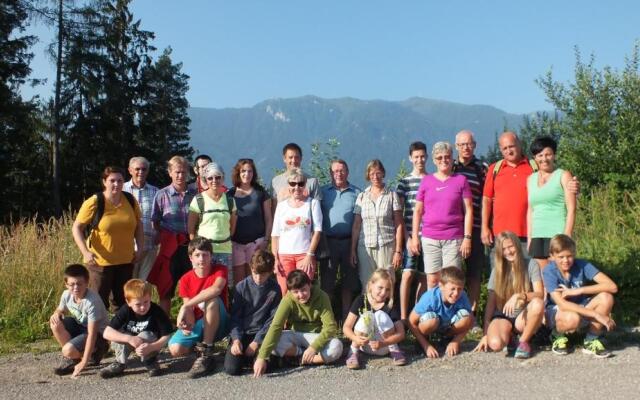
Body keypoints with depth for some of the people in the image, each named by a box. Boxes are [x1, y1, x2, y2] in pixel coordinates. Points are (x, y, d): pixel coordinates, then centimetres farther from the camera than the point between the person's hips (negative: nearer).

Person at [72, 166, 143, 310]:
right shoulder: (94, 202, -13)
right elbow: (76, 228, -9)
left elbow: (138, 224, 13)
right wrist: (85, 252, -21)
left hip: (126, 261, 4)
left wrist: (140, 248, 5)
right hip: (101, 261, -4)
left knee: (124, 302, 16)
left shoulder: (130, 200, 0)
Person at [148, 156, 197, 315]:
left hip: (191, 245, 2)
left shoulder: (195, 194, 4)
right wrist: (163, 238, -7)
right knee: (166, 290, 5)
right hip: (170, 246, -2)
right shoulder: (162, 194, -1)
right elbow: (155, 222, 3)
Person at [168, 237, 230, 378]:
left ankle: (206, 354, -25)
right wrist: (187, 324, -32)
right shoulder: (185, 280, -1)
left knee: (212, 300, -34)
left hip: (218, 325, -2)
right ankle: (198, 344, 10)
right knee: (175, 349, -25)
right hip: (197, 324, 3)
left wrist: (185, 306, -35)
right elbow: (189, 310, -7)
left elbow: (216, 289, -34)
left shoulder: (220, 270, -11)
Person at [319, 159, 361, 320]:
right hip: (328, 241, 0)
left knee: (348, 283, 8)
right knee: (326, 282, 2)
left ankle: (346, 316, 19)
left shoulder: (356, 192, 8)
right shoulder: (323, 192, 8)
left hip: (349, 242, 1)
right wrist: (321, 243, -3)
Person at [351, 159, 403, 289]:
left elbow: (398, 225, 2)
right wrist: (353, 250, 6)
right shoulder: (362, 197, 10)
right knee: (366, 285, 0)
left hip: (386, 246, -2)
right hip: (365, 247, 2)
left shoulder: (392, 196, 4)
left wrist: (398, 251, -4)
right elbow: (356, 226, 10)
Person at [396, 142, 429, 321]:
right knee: (408, 274, -9)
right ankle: (403, 317, -5)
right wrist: (407, 237, -7)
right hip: (410, 235, -2)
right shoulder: (404, 182, 4)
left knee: (424, 277, 6)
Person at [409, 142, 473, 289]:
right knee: (432, 279, 3)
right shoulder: (426, 181, 8)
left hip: (454, 239, -1)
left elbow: (468, 210, 2)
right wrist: (414, 236, 4)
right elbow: (417, 211, 10)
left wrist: (467, 237, -5)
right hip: (430, 238, 2)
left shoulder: (461, 180, 4)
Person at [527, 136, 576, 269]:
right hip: (537, 236, 4)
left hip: (557, 234, -4)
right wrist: (529, 238, 12)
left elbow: (571, 209, -4)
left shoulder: (563, 176, 2)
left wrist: (566, 237, -11)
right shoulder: (531, 179, 15)